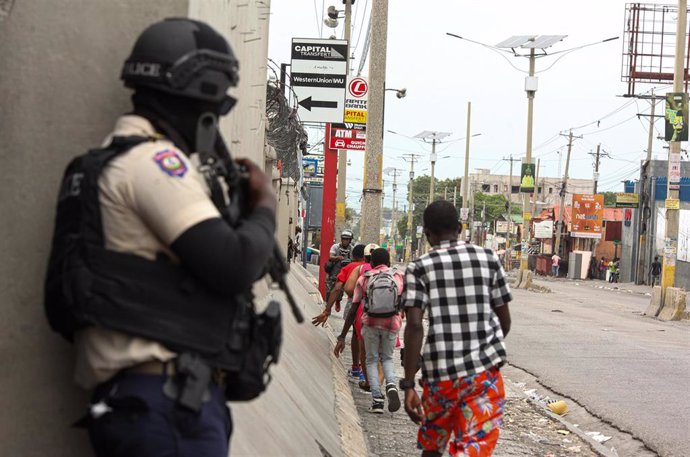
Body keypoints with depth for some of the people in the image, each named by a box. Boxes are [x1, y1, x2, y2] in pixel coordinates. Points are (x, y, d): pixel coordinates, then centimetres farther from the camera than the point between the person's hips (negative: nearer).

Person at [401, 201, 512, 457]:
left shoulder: (419, 268, -1)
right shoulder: (488, 259, 5)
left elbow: (414, 326, -11)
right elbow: (504, 321, 9)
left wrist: (408, 384, -11)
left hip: (440, 372, 0)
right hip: (484, 370, 0)